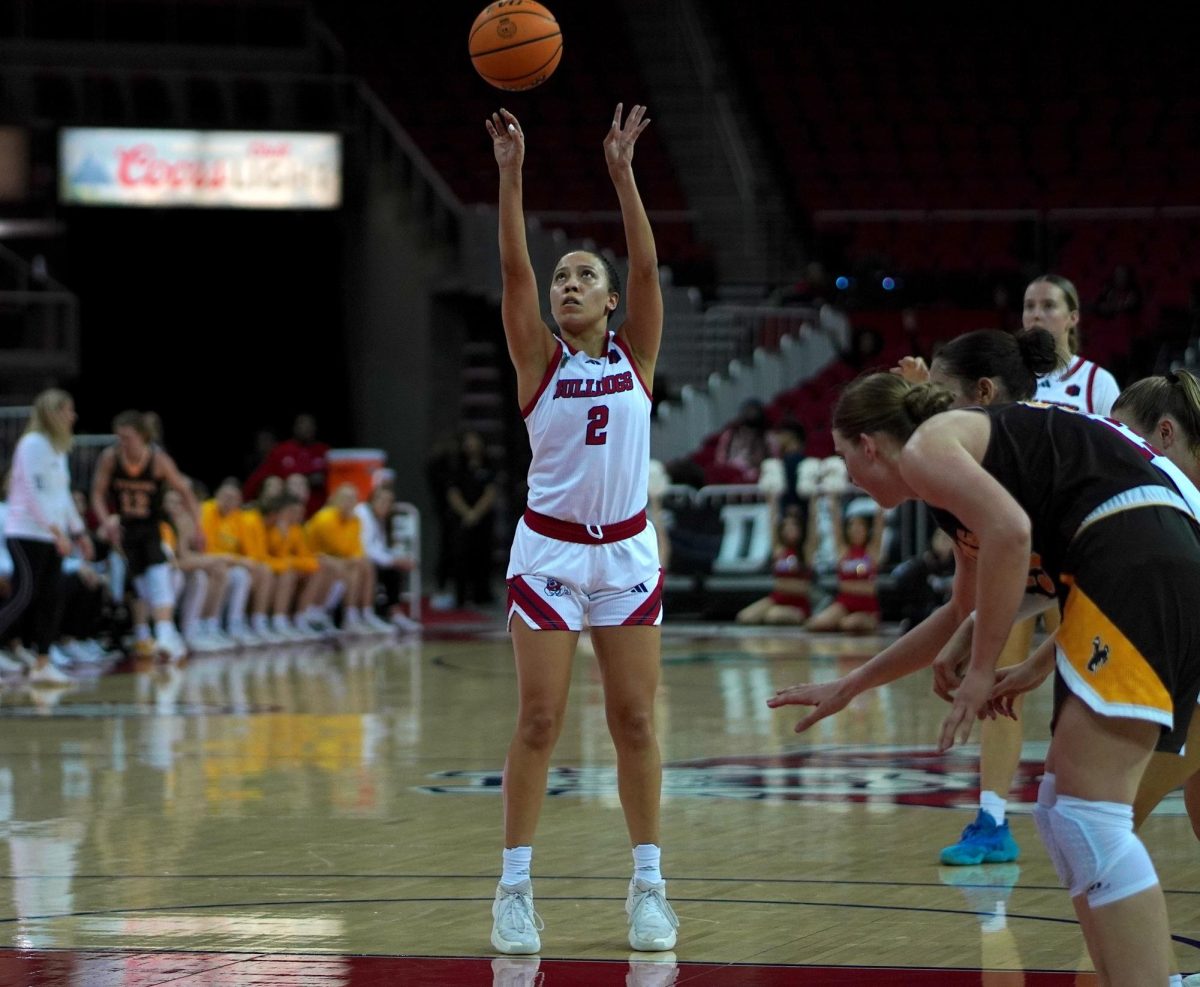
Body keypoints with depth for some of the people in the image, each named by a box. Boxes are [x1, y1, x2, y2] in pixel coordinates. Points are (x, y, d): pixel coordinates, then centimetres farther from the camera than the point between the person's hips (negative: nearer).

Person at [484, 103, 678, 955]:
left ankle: (649, 885, 10)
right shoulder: (539, 360, 1)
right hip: (548, 551, -1)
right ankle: (515, 887, 1)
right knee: (539, 720, -4)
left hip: (627, 552, 1)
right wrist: (511, 174, -20)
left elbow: (648, 266, -9)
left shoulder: (636, 356, 3)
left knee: (635, 720, 3)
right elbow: (514, 268, -11)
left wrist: (623, 173, -17)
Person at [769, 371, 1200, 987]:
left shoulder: (925, 445, 4)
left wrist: (983, 669, -10)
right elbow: (959, 613, 46)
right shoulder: (965, 461, 32)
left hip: (1137, 562, -10)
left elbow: (1010, 529, -16)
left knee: (1088, 811, -14)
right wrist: (847, 689, 56)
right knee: (1062, 808, 14)